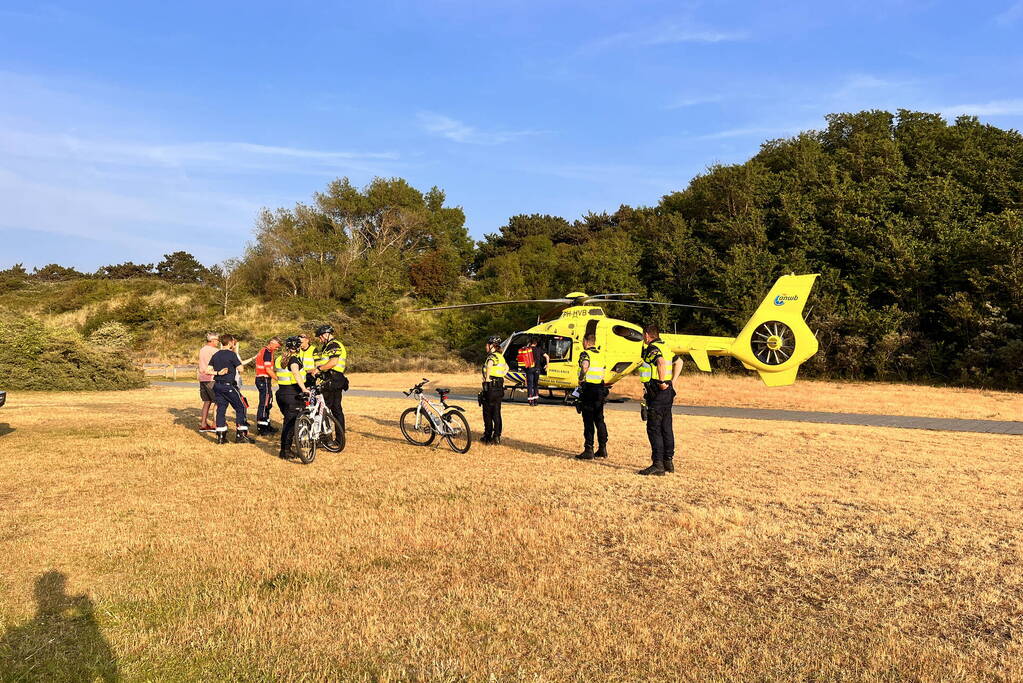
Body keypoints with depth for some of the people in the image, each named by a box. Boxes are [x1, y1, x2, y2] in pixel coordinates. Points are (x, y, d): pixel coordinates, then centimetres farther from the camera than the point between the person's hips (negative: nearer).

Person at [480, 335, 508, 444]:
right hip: (499, 388, 8)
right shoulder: (501, 357, 12)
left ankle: (488, 437, 6)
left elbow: (490, 364, -37)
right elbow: (506, 368, 31)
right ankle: (497, 436, 12)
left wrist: (487, 378, -27)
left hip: (490, 388, -8)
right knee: (497, 413, 11)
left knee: (488, 414, 2)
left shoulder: (491, 356, -13)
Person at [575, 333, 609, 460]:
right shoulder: (600, 355, 15)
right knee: (599, 420, 13)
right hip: (600, 389, 7)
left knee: (588, 421, -4)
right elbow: (602, 372, 16)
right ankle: (602, 448, 16)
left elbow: (585, 366, -30)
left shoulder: (585, 354, -9)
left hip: (588, 389, -7)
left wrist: (581, 378, -17)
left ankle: (589, 450, -3)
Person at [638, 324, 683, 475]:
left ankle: (658, 464, -9)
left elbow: (661, 362, -33)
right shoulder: (665, 347, 15)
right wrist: (672, 382, 20)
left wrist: (662, 382, -24)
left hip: (657, 393, -9)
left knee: (654, 429, -7)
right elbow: (679, 362, 25)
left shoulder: (652, 349, -13)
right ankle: (668, 461, 20)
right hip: (668, 392, 9)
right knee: (666, 428, 14)